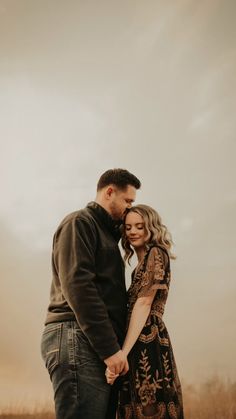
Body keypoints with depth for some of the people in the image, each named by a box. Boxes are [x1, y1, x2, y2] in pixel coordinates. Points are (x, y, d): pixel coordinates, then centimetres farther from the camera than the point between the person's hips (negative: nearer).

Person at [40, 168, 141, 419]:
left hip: (101, 347, 9)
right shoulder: (80, 222, -2)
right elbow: (77, 286, -15)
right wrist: (110, 348, -19)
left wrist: (113, 347, 13)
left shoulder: (107, 233, 28)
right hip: (77, 337, -9)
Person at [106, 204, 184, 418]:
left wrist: (121, 354, -21)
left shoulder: (155, 254, -4)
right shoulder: (144, 262, 25)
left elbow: (144, 304, -14)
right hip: (142, 345, 10)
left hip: (146, 343, -10)